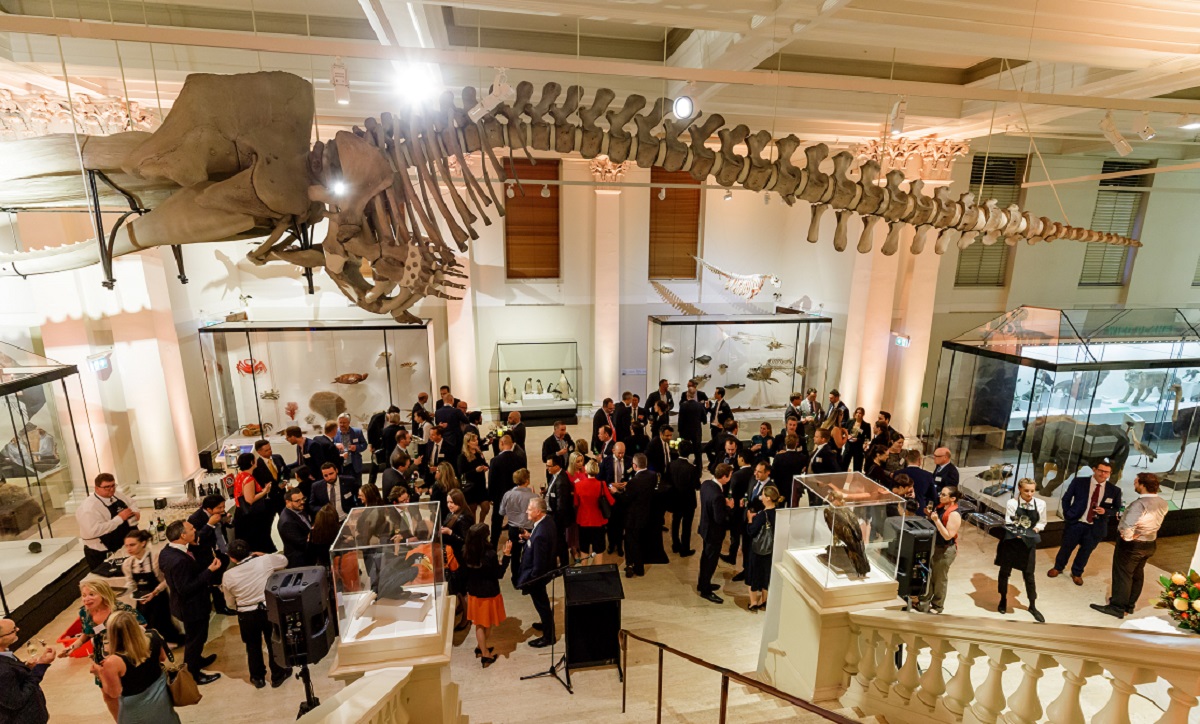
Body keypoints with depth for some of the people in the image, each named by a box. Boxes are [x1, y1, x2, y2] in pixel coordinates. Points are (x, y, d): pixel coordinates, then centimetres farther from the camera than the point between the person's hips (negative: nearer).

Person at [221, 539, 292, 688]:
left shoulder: (228, 576, -11)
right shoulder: (265, 560, -15)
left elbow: (230, 604, 3)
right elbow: (284, 560, 9)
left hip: (246, 616, 0)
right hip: (269, 610, 0)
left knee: (253, 646, 22)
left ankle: (258, 678, 38)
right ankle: (278, 676, 32)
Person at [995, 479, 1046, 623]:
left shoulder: (1040, 504, -5)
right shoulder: (1012, 503, -13)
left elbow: (1042, 522, 7)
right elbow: (1008, 524, -11)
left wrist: (1035, 530, -11)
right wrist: (1017, 535, -23)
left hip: (1028, 543, 2)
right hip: (1011, 541, -1)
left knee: (1029, 574, 9)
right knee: (1005, 571, 13)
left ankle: (1032, 606, 29)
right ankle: (1003, 599, 35)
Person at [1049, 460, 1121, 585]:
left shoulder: (1114, 490, -5)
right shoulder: (1079, 482, -8)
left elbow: (1117, 509, 5)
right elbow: (1066, 499, 1)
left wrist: (1105, 511, -15)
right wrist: (1067, 515, -2)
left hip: (1095, 528, 1)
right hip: (1075, 523, -1)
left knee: (1085, 552, 17)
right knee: (1066, 547, 14)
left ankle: (1077, 573, 38)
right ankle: (1058, 567, 37)